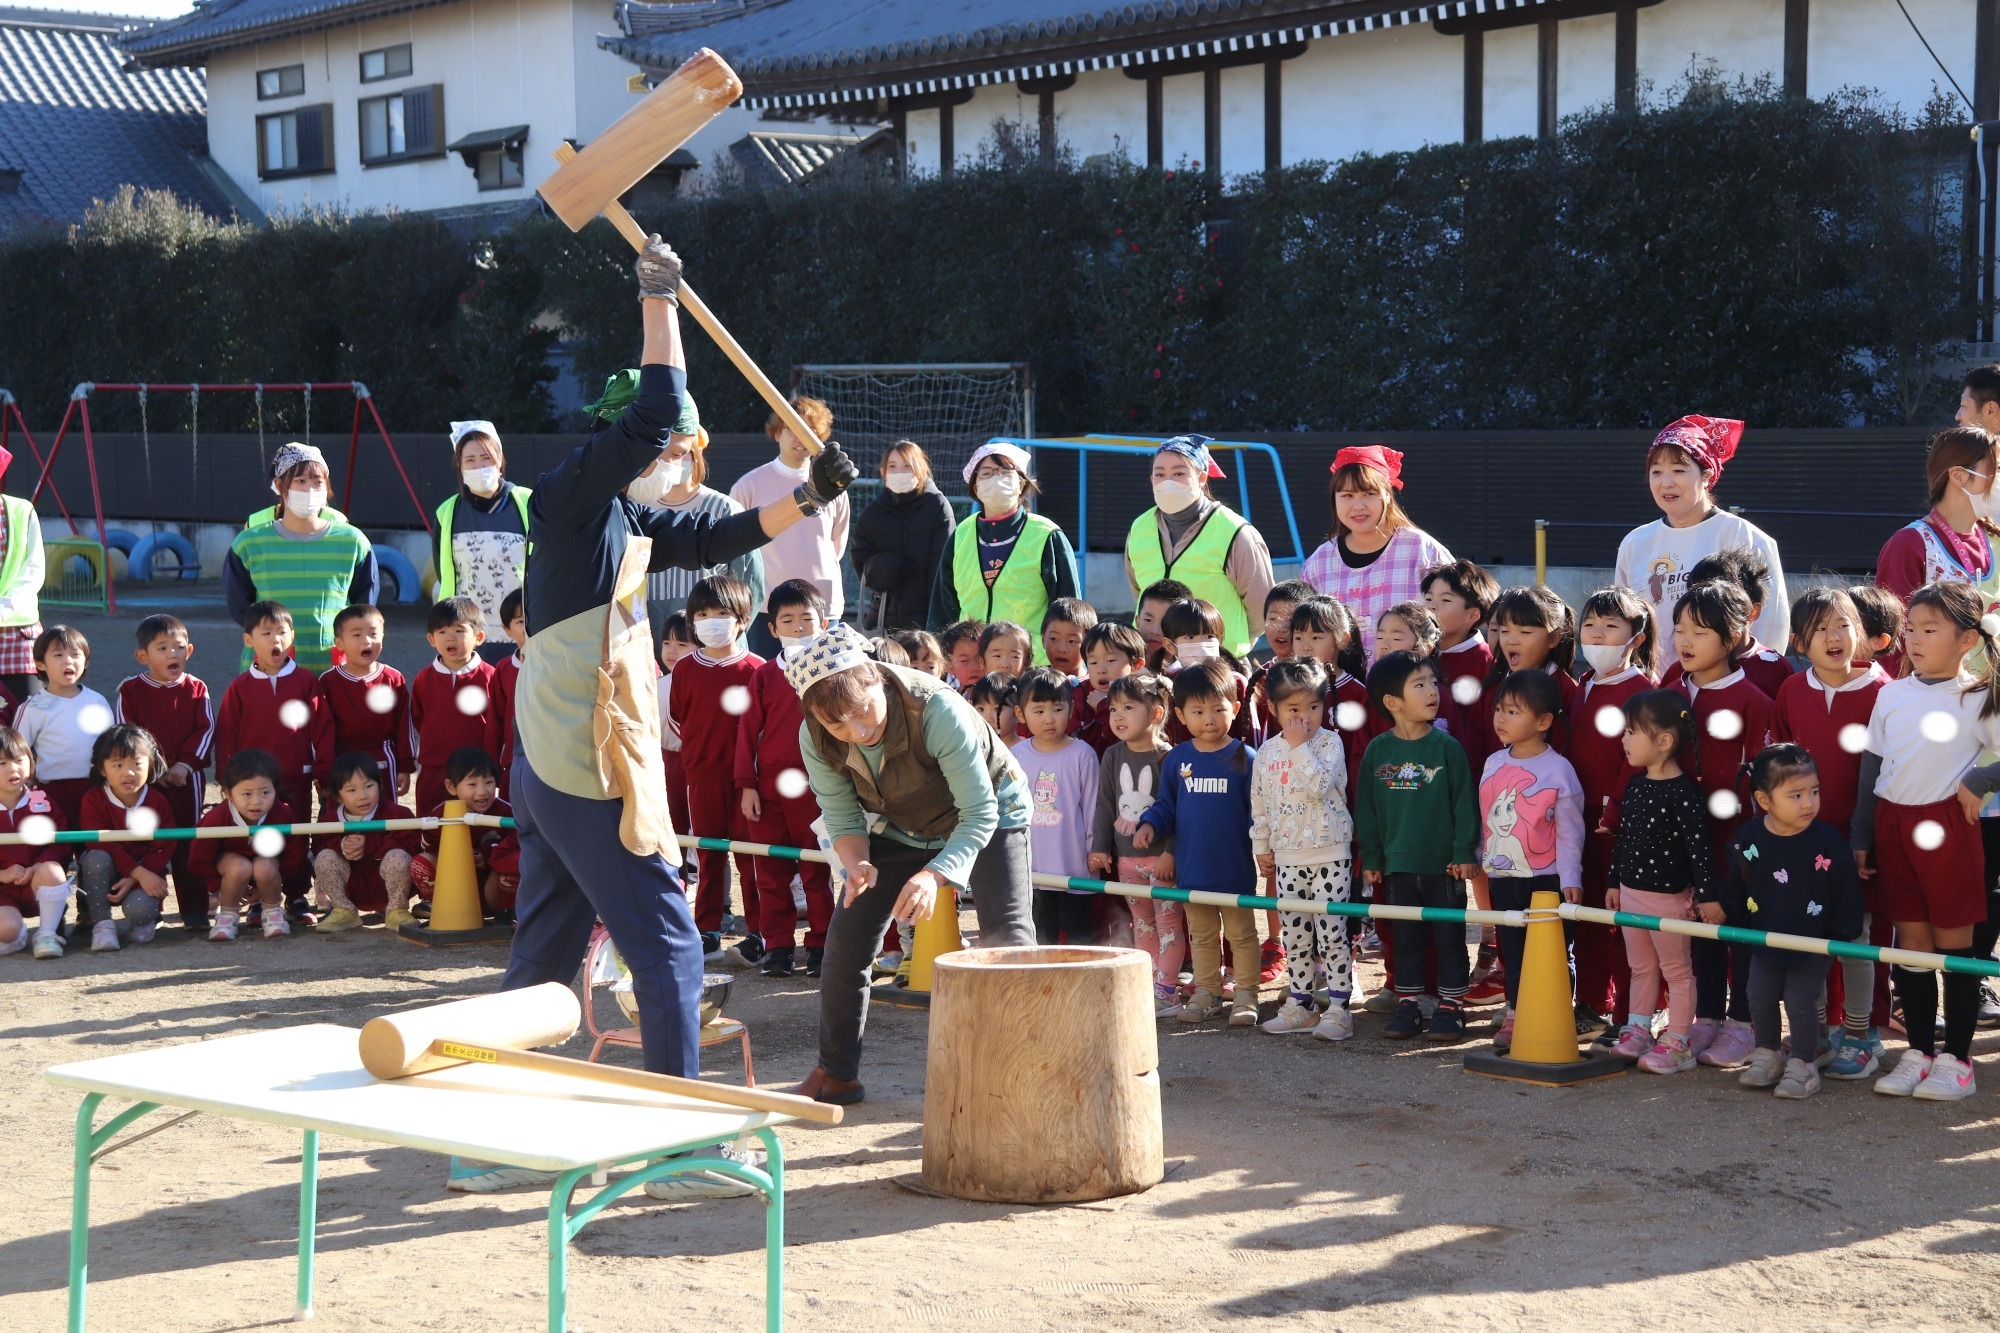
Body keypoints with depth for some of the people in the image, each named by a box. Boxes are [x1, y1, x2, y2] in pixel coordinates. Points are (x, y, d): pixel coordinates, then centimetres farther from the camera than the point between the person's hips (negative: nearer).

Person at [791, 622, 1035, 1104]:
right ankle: (836, 1073, 13)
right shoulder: (816, 739, -25)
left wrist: (936, 874, -51)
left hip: (987, 811, -4)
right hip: (898, 826, 4)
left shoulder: (937, 711, -40)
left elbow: (979, 813, -35)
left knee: (1008, 939, -19)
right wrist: (856, 863, -35)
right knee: (846, 941, -2)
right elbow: (842, 816, -12)